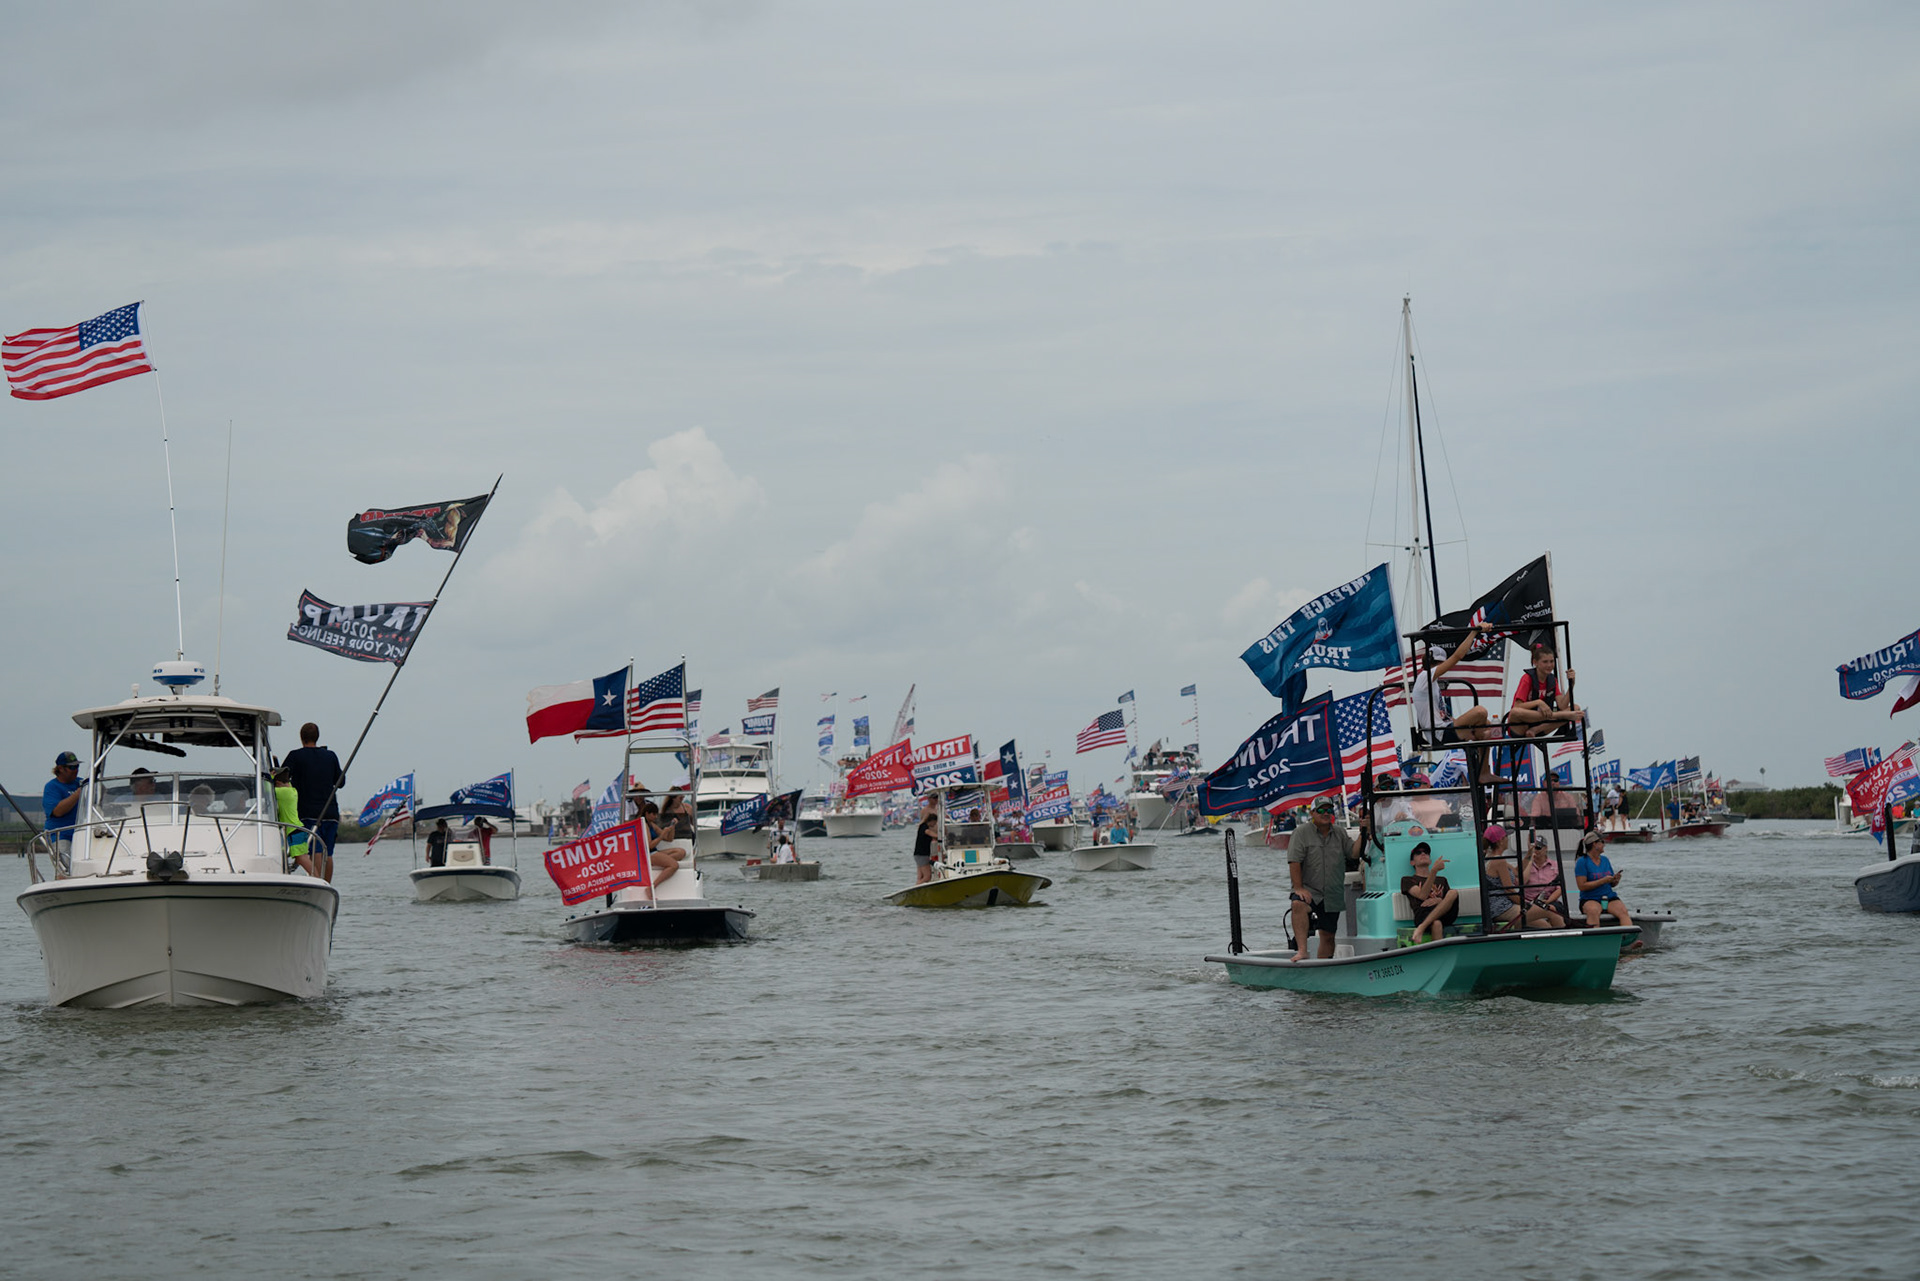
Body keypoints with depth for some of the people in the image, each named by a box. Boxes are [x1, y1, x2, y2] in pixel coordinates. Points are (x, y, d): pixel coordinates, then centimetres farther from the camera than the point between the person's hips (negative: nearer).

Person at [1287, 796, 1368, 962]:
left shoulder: (1340, 833, 13)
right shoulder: (1302, 833, 1)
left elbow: (1354, 853, 3)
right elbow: (1294, 862, -7)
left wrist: (1363, 833, -8)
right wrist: (1299, 888, -16)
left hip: (1333, 896, 4)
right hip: (1309, 890, -4)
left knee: (1328, 936, 4)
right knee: (1299, 904, -36)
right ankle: (1301, 951, -43)